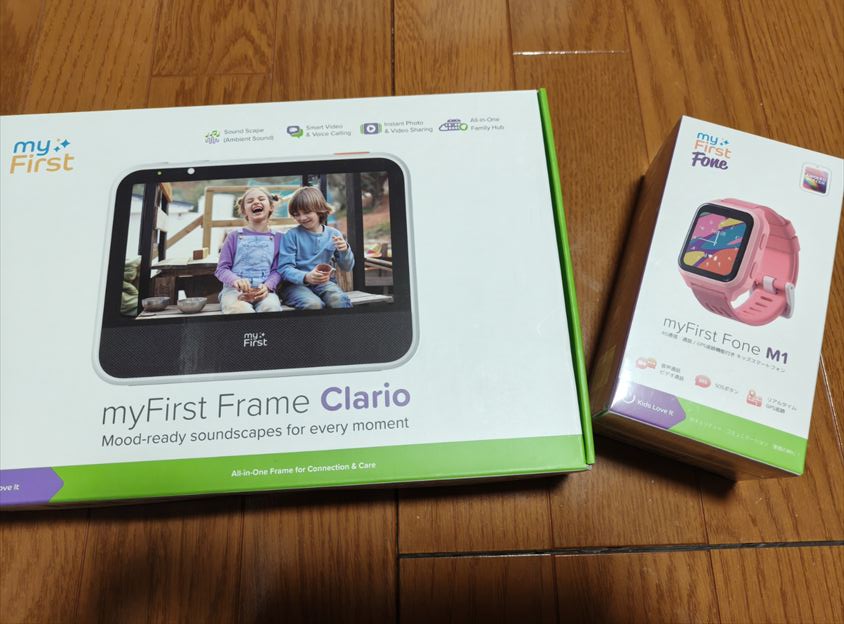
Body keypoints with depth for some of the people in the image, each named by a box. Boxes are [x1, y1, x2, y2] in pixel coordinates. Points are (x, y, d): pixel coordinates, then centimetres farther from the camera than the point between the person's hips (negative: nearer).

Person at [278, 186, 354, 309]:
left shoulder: (333, 234, 6)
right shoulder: (292, 235, -3)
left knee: (339, 300, -31)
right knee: (313, 304, -35)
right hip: (296, 283, -2)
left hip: (324, 282, 3)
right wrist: (306, 277, -29)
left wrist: (345, 251, -10)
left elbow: (346, 267, 13)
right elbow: (284, 268, -9)